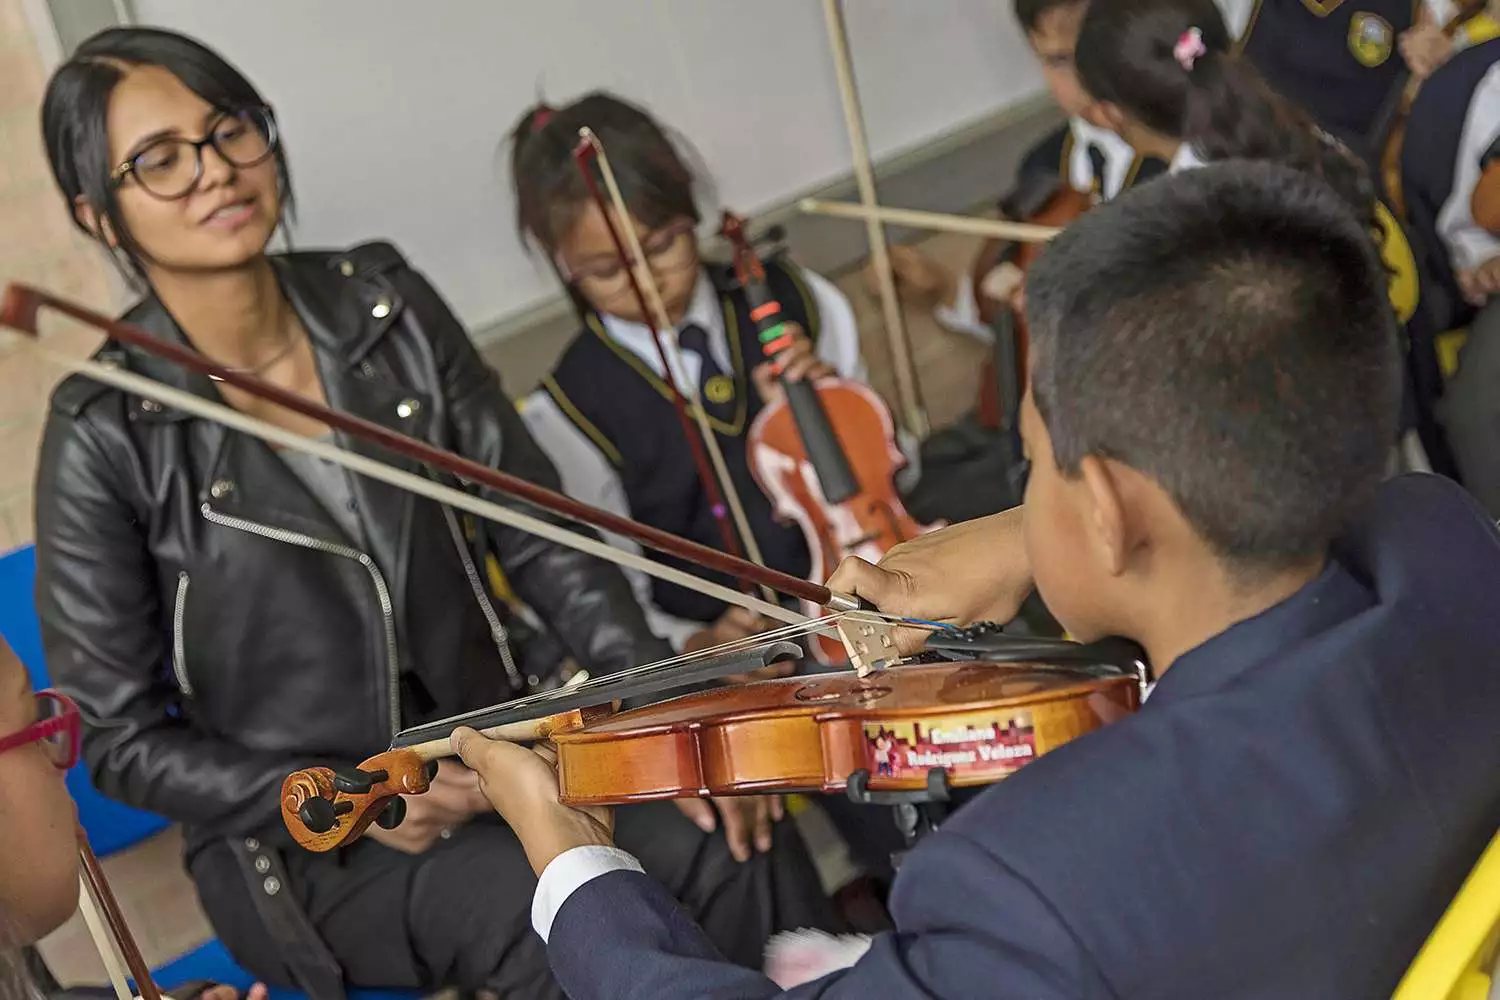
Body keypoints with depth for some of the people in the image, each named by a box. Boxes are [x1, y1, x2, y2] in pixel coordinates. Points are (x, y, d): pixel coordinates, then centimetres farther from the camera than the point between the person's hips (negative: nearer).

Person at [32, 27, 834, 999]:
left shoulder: (387, 306, -2)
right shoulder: (105, 437, -13)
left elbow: (540, 536, 0)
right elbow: (117, 737, -7)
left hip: (488, 750, 4)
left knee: (738, 842, -19)